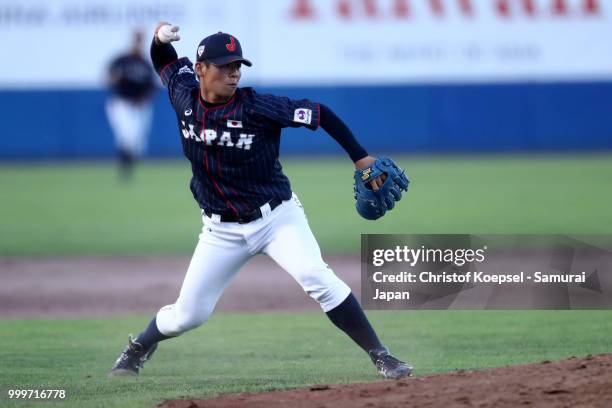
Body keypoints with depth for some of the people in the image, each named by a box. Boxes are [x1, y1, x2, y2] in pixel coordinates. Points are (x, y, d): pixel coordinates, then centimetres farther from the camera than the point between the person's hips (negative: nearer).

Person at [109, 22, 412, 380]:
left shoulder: (256, 108, -19)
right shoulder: (184, 96, -6)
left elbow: (319, 113, -15)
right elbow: (166, 60, 14)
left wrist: (360, 157, -20)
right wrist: (160, 38, -9)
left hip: (277, 217, -3)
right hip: (222, 230, 3)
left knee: (316, 277, -27)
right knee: (188, 314, 5)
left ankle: (380, 357, -22)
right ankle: (139, 349, 38)